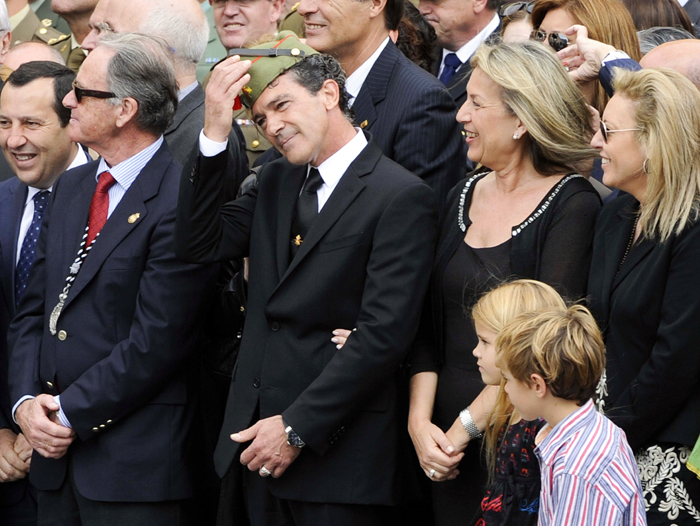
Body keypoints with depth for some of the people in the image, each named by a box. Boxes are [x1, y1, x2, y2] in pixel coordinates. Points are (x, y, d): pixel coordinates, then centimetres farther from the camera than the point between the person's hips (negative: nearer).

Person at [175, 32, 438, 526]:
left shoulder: (401, 197, -10)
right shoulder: (276, 182, 16)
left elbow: (384, 334, -16)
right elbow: (199, 244, 5)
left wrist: (297, 428, -16)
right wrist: (215, 132, -3)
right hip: (258, 442, 7)